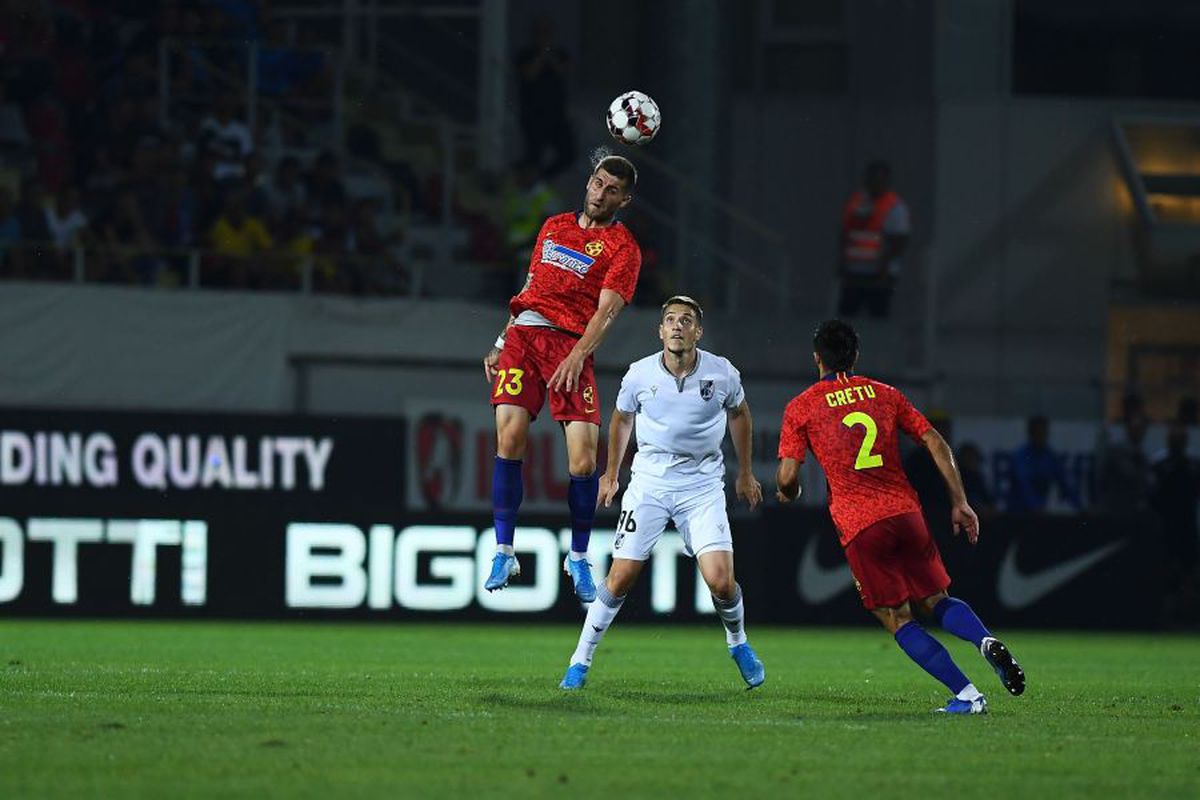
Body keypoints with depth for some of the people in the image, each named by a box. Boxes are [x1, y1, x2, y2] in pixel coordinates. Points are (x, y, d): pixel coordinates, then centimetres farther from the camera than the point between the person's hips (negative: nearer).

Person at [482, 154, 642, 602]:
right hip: (524, 334, 3)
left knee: (583, 460, -12)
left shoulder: (623, 248, 5)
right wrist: (501, 343, 21)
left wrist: (578, 356, -21)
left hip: (571, 346, -3)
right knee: (509, 438, -15)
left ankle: (579, 557, 9)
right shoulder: (554, 227, 21)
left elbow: (606, 310, -7)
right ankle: (503, 552, -8)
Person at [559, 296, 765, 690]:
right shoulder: (639, 374, -8)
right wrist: (611, 474, 20)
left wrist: (745, 473, 19)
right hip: (650, 482, 0)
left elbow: (739, 413, 13)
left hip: (702, 484, 0)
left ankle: (738, 643, 19)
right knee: (621, 577, -7)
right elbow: (622, 418, 13)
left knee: (721, 580, -12)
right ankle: (581, 660, 7)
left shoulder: (722, 373, -8)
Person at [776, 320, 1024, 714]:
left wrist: (789, 492, 22)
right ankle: (986, 641, -17)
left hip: (859, 526, -3)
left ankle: (966, 694, -9)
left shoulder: (801, 407, 3)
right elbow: (936, 444, 7)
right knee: (936, 600, 15)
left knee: (898, 621, 3)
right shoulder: (884, 394, 13)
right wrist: (959, 501, 10)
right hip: (905, 511, 3)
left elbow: (787, 476, -2)